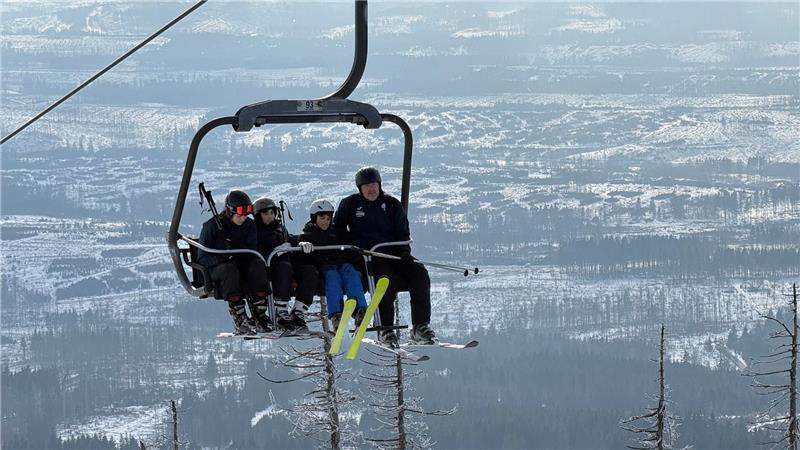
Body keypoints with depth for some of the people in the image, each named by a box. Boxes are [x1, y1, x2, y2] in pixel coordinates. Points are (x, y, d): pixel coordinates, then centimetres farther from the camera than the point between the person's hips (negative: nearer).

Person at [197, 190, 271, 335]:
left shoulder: (249, 225, 5)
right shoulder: (212, 225, -7)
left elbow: (252, 251, -4)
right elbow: (202, 257, -10)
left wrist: (235, 248, -23)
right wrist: (222, 257, -28)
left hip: (241, 265, 4)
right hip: (215, 269, -4)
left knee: (258, 264, -27)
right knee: (229, 269, -38)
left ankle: (259, 314, -32)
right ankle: (239, 320, -43)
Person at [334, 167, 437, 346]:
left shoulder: (391, 204, 12)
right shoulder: (350, 204, 8)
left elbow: (403, 233, 13)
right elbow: (338, 229, 17)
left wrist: (404, 252, -5)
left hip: (393, 254, 3)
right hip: (367, 257, -3)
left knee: (419, 272, -23)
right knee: (387, 279, -34)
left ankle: (420, 328, -24)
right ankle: (386, 331, -28)